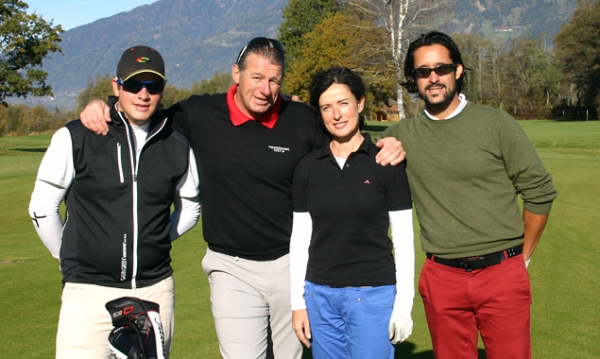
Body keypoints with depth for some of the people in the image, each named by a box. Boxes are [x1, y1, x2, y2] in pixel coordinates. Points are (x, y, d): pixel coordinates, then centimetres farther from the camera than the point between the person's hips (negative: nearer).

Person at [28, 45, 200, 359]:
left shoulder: (177, 147, 4)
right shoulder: (75, 138, -5)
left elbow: (189, 209, 19)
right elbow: (42, 207, 3)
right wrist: (69, 257, 10)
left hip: (156, 290, 4)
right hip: (90, 292, -3)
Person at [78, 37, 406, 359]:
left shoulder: (303, 120, -4)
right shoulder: (199, 114, -6)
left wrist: (388, 148, -12)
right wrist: (101, 108, -9)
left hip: (292, 263, 2)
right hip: (232, 268, -1)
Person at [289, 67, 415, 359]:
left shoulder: (387, 163, -4)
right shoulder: (308, 167, 4)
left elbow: (403, 240, -3)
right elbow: (300, 239, 7)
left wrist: (403, 306, -5)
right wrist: (298, 302, 5)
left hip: (373, 295, -3)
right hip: (320, 296, 3)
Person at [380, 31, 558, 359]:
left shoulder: (496, 124, -2)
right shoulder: (401, 135, 4)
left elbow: (540, 192, 3)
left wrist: (522, 255, 6)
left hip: (502, 274, -2)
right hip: (442, 279, 2)